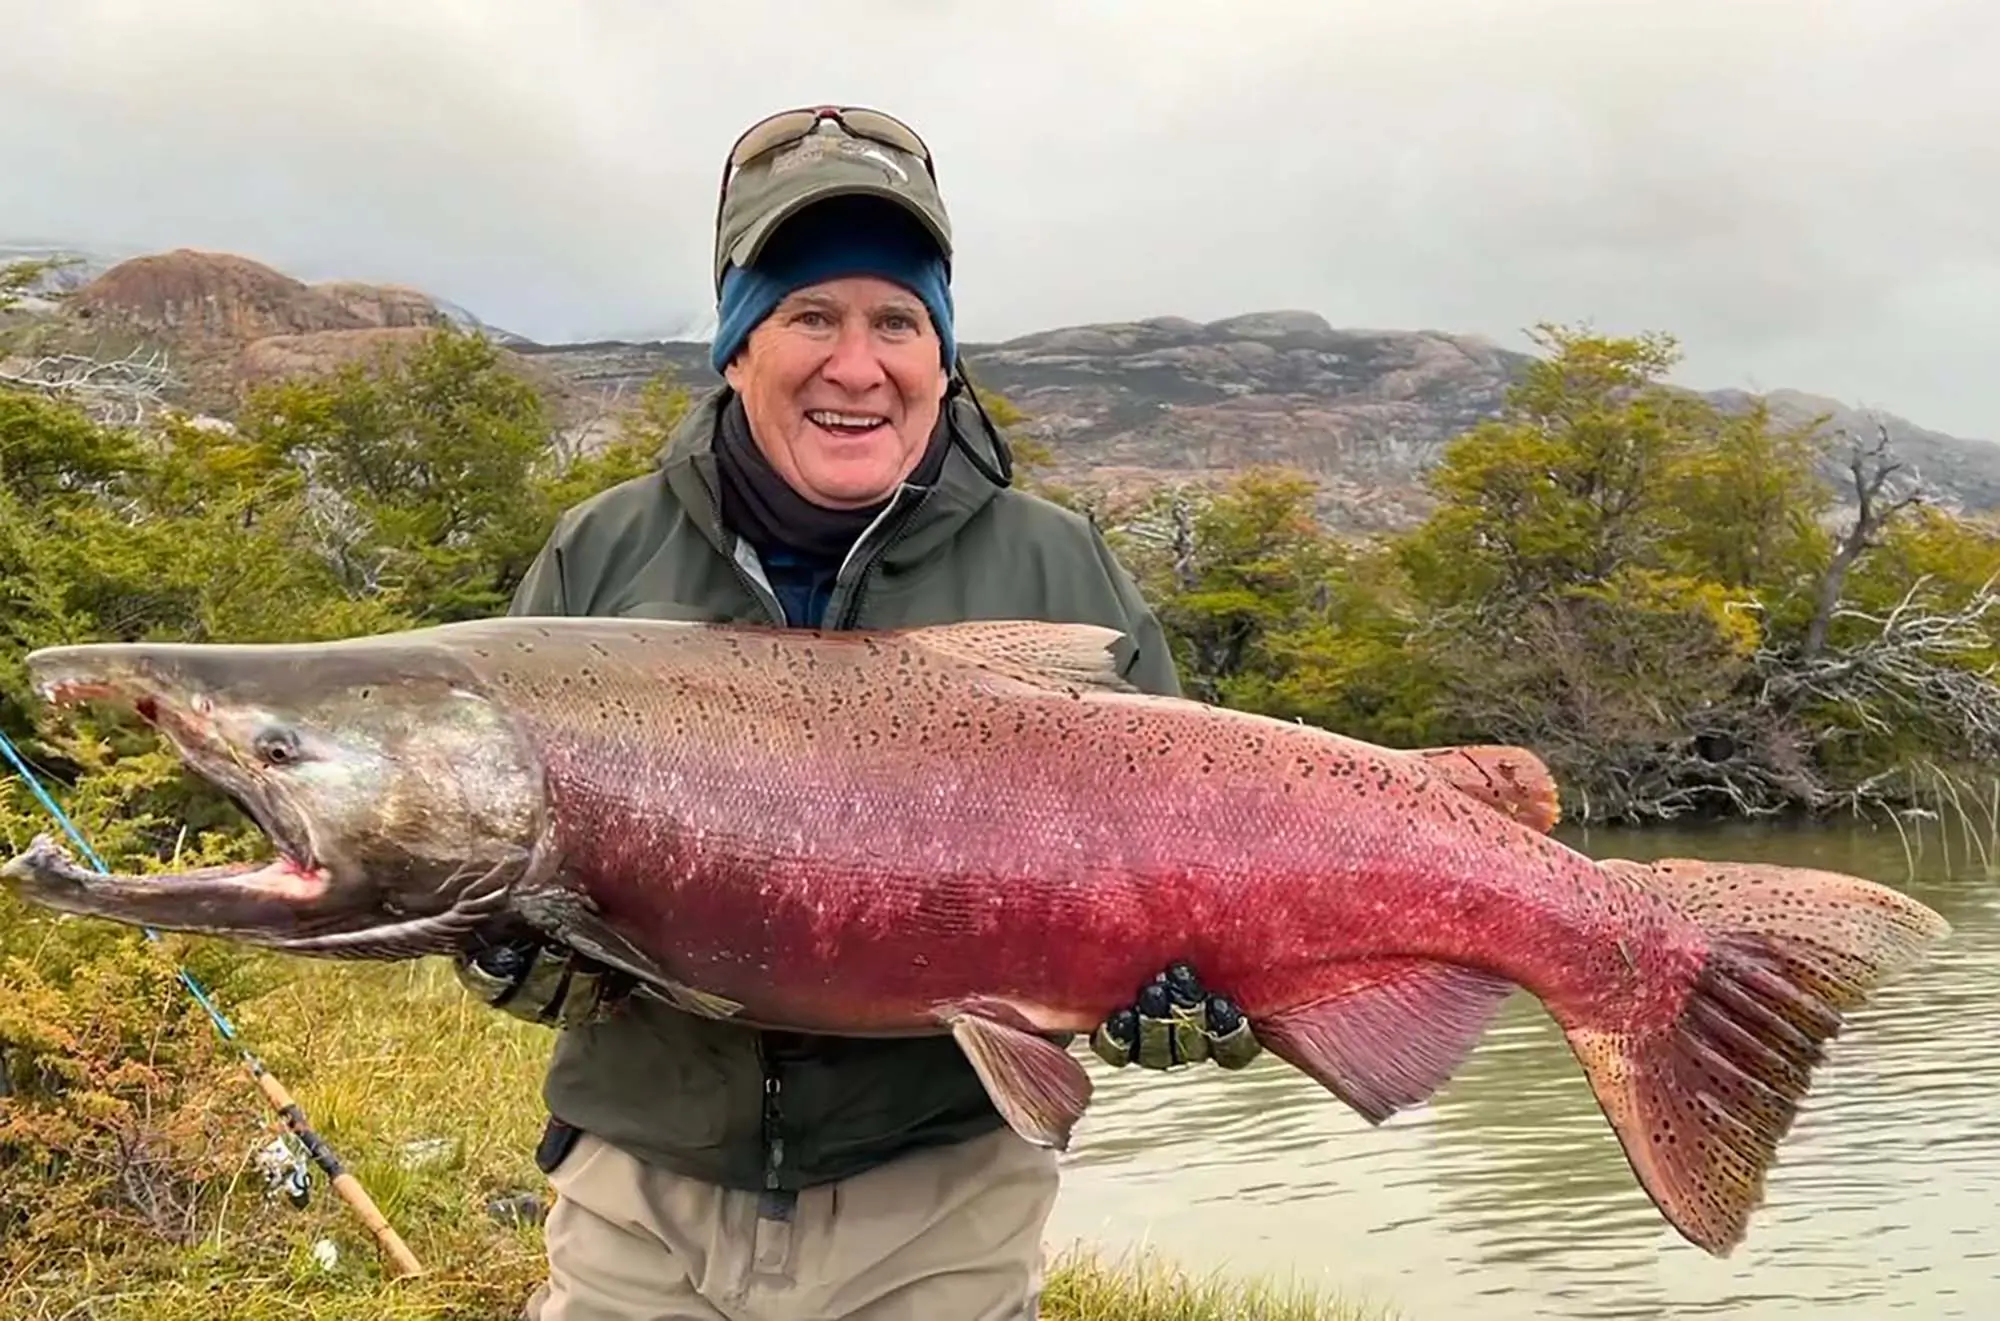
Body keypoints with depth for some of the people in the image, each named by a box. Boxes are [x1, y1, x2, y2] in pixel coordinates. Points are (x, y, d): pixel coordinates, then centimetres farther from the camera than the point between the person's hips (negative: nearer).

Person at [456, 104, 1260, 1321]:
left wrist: (1176, 995, -19)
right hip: (643, 1198, 1)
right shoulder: (600, 559, 0)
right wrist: (518, 940, -17)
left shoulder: (1060, 574, -3)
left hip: (944, 1213, -1)